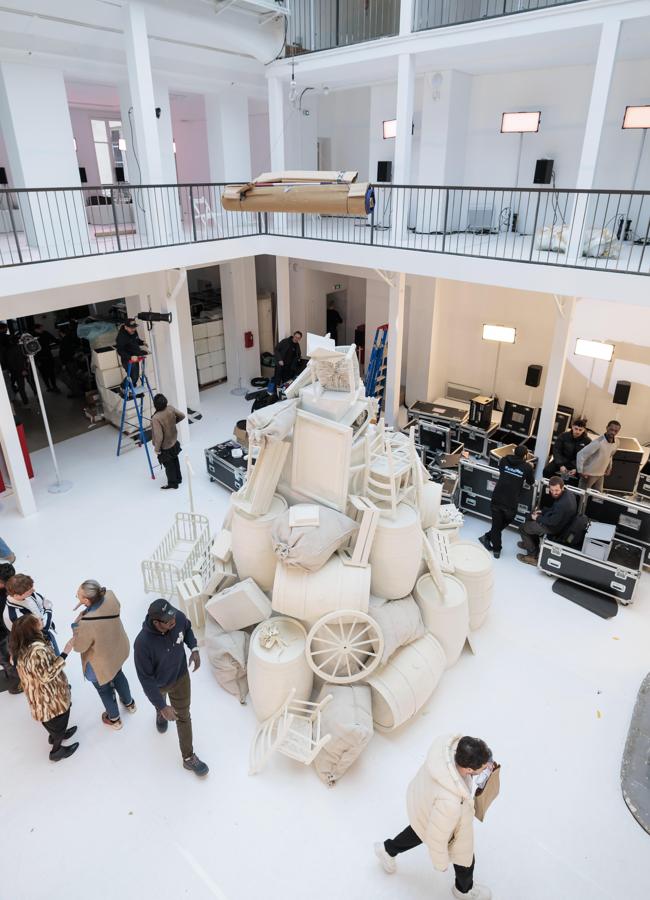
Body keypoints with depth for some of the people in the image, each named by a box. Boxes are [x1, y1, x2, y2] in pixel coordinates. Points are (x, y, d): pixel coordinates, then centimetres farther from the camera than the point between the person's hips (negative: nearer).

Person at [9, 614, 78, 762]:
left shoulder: (21, 647, -10)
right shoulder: (38, 650, -40)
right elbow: (47, 675, -33)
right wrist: (64, 654, -33)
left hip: (39, 695, 8)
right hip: (49, 696, -8)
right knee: (59, 721, 18)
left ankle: (55, 736, 57)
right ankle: (56, 751, 39)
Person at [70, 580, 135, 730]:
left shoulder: (87, 623, -43)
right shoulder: (110, 597, -27)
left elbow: (78, 647, -22)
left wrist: (77, 624, -14)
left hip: (102, 663, -5)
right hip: (119, 650, 6)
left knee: (104, 689, 26)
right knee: (118, 675, 35)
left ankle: (114, 719, 53)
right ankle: (129, 703, 61)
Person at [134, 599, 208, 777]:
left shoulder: (178, 618, -32)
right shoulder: (143, 643, -43)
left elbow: (187, 628, -4)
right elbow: (146, 679, -30)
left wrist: (194, 649, -16)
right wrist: (162, 706, -26)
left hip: (180, 677, 2)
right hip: (157, 683, -2)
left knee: (183, 717, 16)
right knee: (160, 704, 33)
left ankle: (188, 758, 38)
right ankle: (159, 712, 72)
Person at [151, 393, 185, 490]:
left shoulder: (156, 418, -35)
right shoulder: (170, 409, -16)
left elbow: (159, 436, -33)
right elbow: (182, 416, 1)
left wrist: (157, 449, -17)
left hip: (165, 447, -7)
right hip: (174, 442, 7)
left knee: (168, 465, 14)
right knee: (175, 461, 26)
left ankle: (173, 483, 32)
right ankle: (178, 478, 44)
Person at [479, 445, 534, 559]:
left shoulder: (505, 460, 5)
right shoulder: (527, 467, -1)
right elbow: (531, 482, 16)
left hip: (497, 499, 2)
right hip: (511, 503, -2)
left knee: (496, 525, 14)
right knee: (505, 523, 24)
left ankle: (496, 550, 25)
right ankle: (487, 537, 26)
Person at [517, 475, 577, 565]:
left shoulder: (562, 504, -38)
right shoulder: (568, 493, -9)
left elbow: (552, 522, -26)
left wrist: (538, 518, -12)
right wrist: (542, 511, 4)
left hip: (555, 528, -9)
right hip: (560, 521, 9)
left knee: (523, 529, 2)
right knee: (530, 520, 25)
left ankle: (533, 556, 12)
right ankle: (531, 543, 39)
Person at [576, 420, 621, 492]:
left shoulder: (616, 442, -4)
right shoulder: (598, 442, -26)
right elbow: (581, 455, -24)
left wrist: (609, 468, 18)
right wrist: (580, 471, -21)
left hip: (601, 474, 7)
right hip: (589, 474, -7)